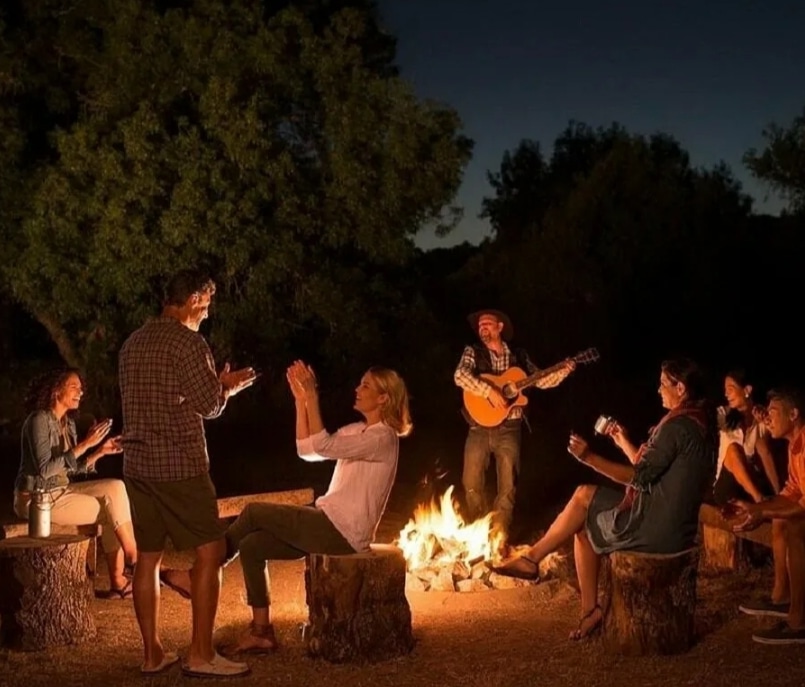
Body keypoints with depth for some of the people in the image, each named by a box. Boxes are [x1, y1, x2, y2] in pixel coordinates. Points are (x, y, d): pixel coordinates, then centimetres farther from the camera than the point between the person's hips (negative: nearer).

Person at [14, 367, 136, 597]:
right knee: (111, 509, -13)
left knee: (115, 488, -10)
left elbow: (74, 468, 11)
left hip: (60, 491, 8)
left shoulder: (68, 422, 10)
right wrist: (85, 444, -26)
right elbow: (44, 469, -26)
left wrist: (100, 451, -5)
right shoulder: (39, 420, -17)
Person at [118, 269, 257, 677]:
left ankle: (152, 654, 13)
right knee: (209, 552, -1)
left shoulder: (133, 343, 13)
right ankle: (200, 655, -2)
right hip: (179, 465, -8)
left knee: (148, 558, 9)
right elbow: (210, 405, -12)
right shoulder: (187, 340, -11)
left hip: (137, 464, 8)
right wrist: (229, 386, 10)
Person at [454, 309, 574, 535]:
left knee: (508, 486, 1)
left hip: (509, 429, 1)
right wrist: (489, 391, -26)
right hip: (480, 428, -1)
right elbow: (460, 376, -16)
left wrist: (563, 371, -6)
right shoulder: (473, 352, 2)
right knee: (472, 484, 1)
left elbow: (541, 381, 11)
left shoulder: (518, 356, 9)